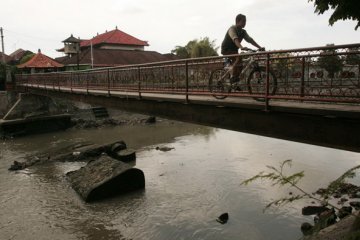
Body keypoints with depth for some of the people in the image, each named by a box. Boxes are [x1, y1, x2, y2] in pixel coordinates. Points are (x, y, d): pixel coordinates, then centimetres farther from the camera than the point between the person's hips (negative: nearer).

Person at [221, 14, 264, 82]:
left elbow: (250, 40, -3)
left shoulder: (243, 31, 5)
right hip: (226, 49, -8)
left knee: (239, 65, 2)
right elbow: (235, 39, -37)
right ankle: (233, 77, -26)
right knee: (239, 58, -31)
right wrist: (241, 47, -54)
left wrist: (260, 47, -16)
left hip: (234, 50, 8)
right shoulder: (232, 29, -18)